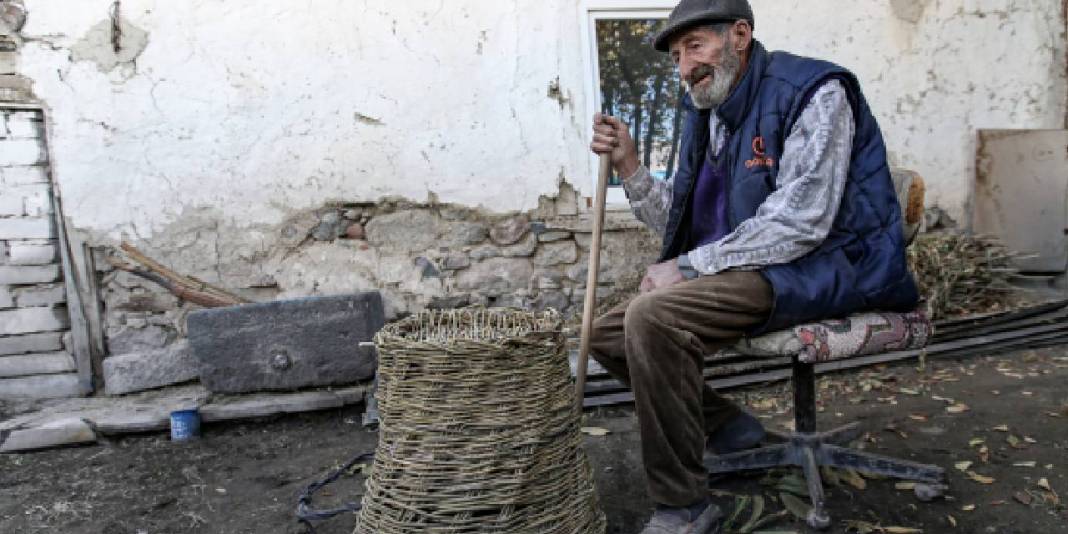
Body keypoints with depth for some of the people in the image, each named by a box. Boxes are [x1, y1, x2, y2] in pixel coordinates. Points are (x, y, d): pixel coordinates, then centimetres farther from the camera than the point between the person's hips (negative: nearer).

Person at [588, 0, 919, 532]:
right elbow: (678, 223, 14)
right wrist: (628, 164, -1)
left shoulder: (813, 93, -11)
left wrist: (688, 266, -21)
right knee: (606, 334, 2)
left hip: (823, 267, -9)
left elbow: (800, 222, -22)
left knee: (652, 315, -31)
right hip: (748, 272, 9)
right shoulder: (705, 114, 12)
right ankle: (725, 426, 15)